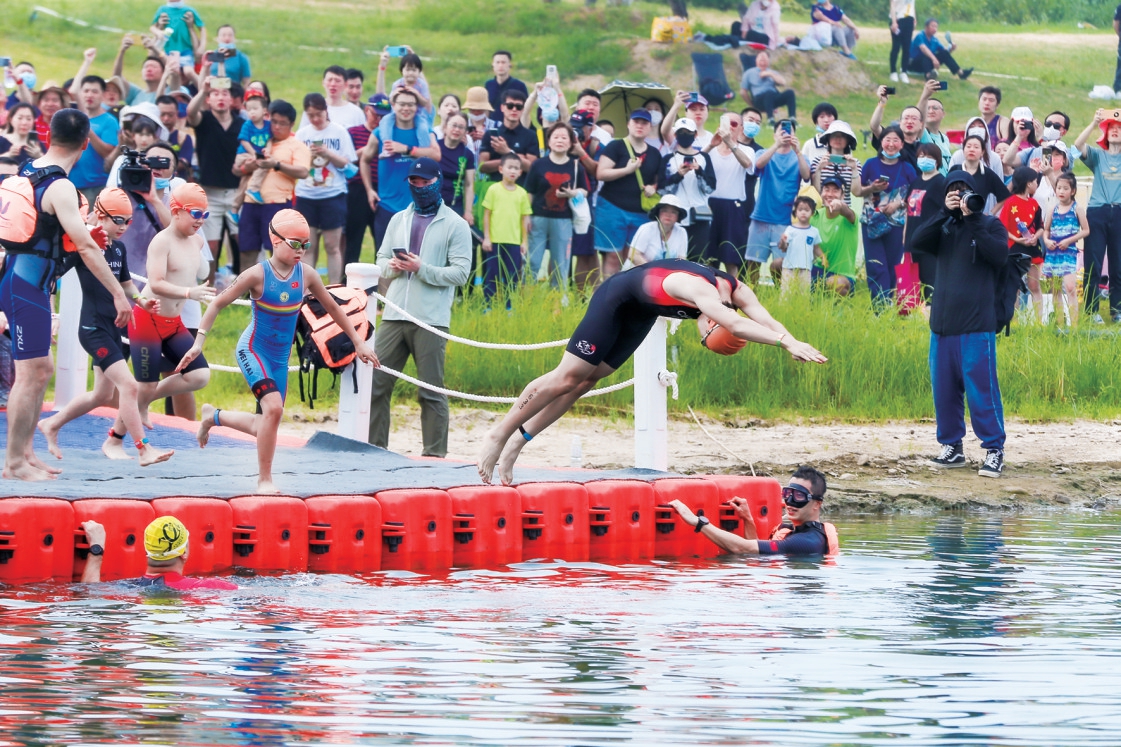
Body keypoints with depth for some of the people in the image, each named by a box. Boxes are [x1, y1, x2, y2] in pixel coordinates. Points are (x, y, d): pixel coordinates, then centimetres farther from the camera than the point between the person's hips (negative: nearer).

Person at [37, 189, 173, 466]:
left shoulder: (118, 248, 11)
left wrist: (142, 301, 5)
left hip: (112, 328, 9)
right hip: (93, 328, -9)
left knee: (102, 395, 19)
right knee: (128, 386, -16)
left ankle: (51, 425, 36)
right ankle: (144, 450, -13)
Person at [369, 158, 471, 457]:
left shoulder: (455, 225, 1)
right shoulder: (399, 220, 18)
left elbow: (460, 273, -6)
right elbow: (381, 259, 17)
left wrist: (422, 269, -17)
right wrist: (392, 266, -6)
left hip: (431, 319, -5)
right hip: (394, 316, 5)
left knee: (431, 392, -3)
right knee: (376, 383, 3)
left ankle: (434, 453, 1)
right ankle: (373, 446, 10)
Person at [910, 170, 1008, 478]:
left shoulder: (990, 225, 4)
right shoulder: (944, 228, 15)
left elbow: (999, 256, -15)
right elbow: (917, 242, -4)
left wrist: (973, 220, -15)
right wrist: (946, 213, -12)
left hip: (976, 326, -5)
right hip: (942, 324, 5)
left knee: (981, 389, -7)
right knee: (944, 390, 8)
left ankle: (994, 449, -1)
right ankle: (951, 446, 18)